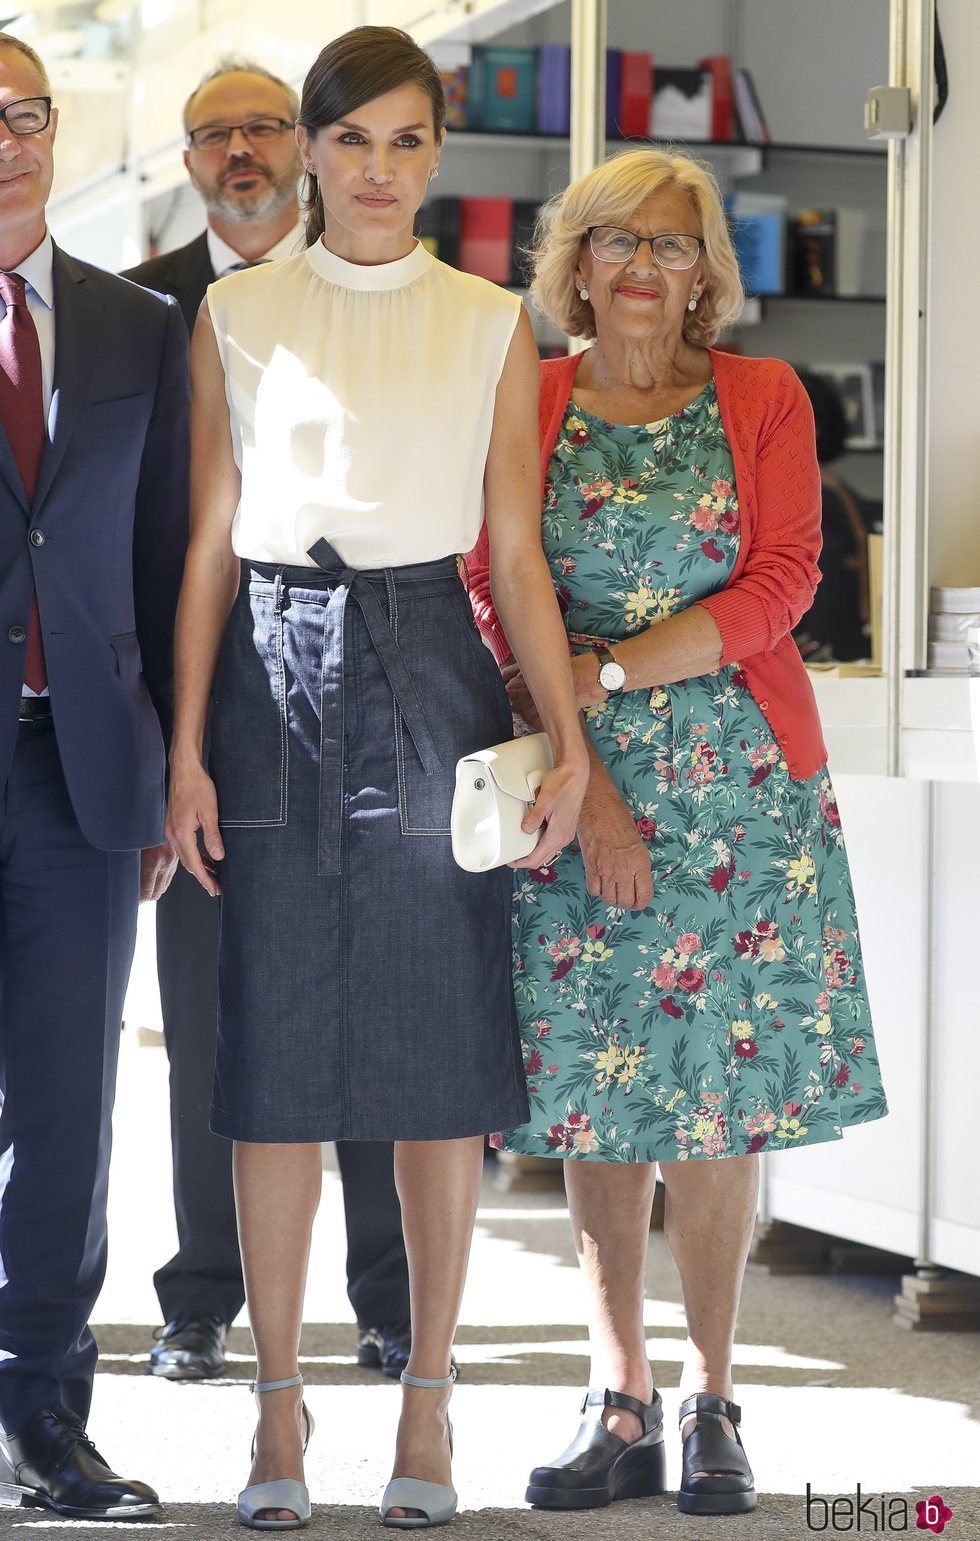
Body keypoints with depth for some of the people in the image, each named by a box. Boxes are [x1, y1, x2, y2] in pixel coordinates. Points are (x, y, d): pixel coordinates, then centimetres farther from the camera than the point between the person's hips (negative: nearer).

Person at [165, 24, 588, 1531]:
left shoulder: (492, 327, 7)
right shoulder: (236, 317, 7)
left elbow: (518, 553, 4)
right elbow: (210, 545, 5)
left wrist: (571, 739, -5)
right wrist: (188, 750, -1)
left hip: (431, 673, 0)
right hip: (276, 683, 0)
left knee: (442, 1057, 2)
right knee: (275, 1052, 2)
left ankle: (428, 1403, 13)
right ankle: (279, 1404, 12)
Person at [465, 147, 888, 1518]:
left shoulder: (765, 401, 7)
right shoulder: (525, 406, 6)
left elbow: (783, 583, -3)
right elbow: (493, 609, -1)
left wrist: (612, 670, -13)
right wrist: (584, 786, -11)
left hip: (736, 785, 0)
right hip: (569, 788, 1)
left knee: (722, 1093, -2)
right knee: (592, 1089, 1)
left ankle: (710, 1398, 8)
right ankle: (619, 1405, 9)